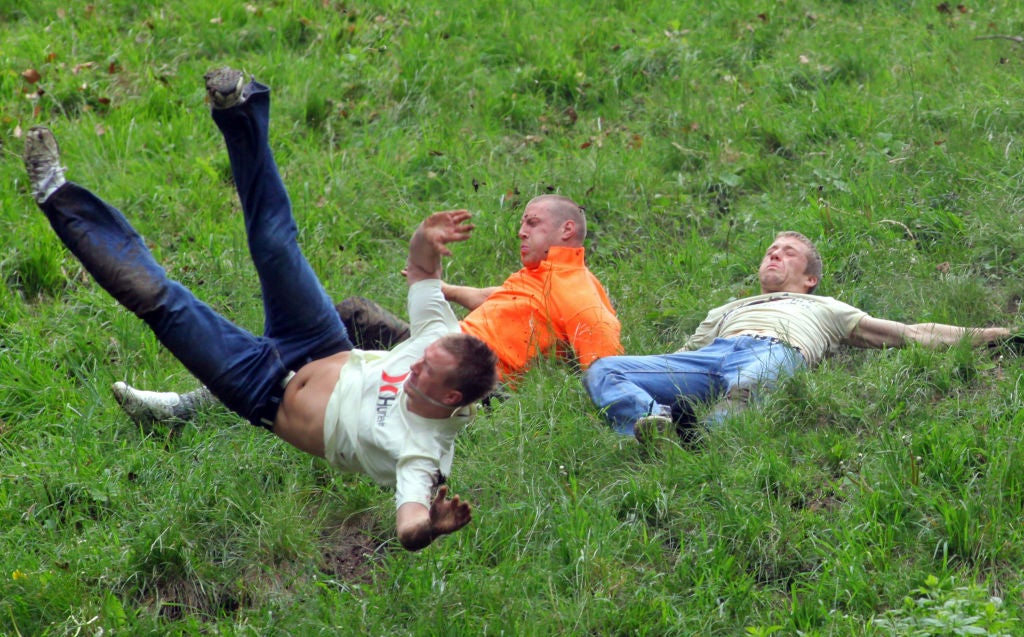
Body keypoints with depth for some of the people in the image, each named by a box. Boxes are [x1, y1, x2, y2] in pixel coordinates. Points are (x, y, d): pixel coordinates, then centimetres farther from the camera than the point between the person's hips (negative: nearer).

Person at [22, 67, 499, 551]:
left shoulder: (423, 450, -35)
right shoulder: (442, 345, -18)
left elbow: (410, 529, -48)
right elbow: (420, 270, -6)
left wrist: (431, 525, -70)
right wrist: (426, 242, -28)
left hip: (271, 396, -5)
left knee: (159, 298, -10)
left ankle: (60, 199, 4)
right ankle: (240, 111, 16)